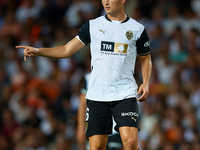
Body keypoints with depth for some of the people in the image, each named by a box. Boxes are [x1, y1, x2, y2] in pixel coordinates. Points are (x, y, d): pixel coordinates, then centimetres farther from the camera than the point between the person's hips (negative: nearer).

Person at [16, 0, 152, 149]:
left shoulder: (138, 29, 6)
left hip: (125, 93, -1)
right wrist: (38, 51, -5)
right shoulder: (92, 25, 8)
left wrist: (146, 83, 2)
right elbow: (67, 50, 8)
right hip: (97, 95, 1)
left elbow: (146, 59, 18)